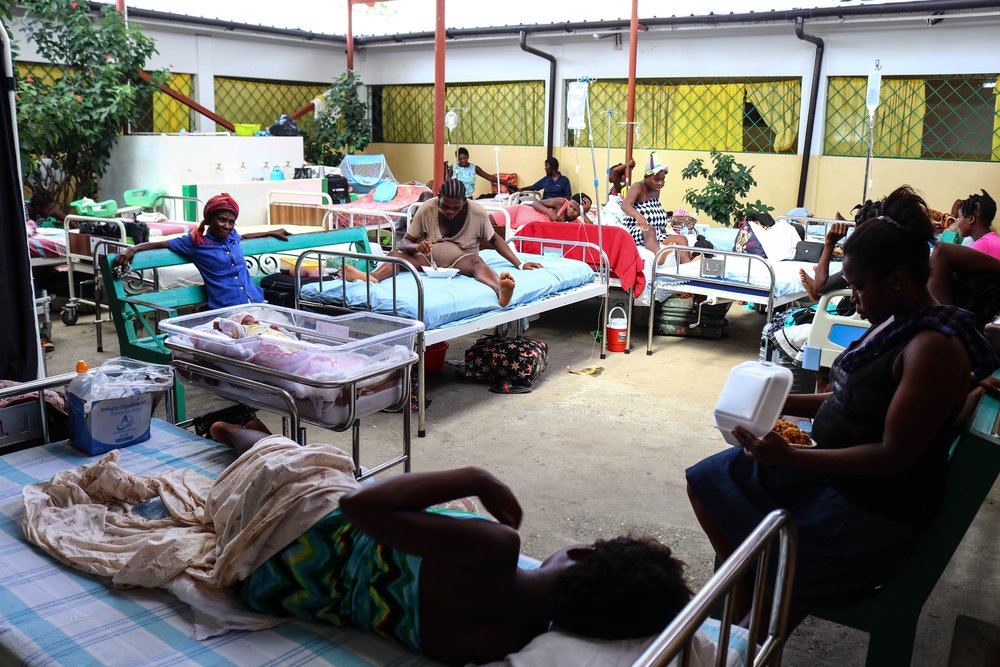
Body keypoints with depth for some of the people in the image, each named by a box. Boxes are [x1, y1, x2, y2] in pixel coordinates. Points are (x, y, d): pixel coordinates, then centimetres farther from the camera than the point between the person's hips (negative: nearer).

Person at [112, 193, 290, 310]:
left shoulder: (232, 236, 20)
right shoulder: (195, 242, 4)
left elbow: (242, 237, 44)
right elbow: (162, 244, 5)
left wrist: (271, 232, 52)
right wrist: (132, 249, -11)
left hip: (257, 304, 6)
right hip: (227, 311, -5)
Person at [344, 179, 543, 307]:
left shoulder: (478, 213, -8)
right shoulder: (426, 209, -8)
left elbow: (494, 239, 4)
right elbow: (404, 243, -5)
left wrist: (519, 264, -3)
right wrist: (417, 246, -29)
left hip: (461, 260, -1)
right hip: (429, 259, 2)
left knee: (476, 261, -37)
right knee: (396, 255, -26)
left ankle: (500, 290, -71)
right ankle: (371, 278, -61)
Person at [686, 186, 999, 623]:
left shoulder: (934, 347, -26)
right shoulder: (894, 323, 4)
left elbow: (894, 456, -26)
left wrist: (790, 458, -30)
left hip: (874, 510, -10)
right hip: (828, 472, 10)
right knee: (707, 480, 13)